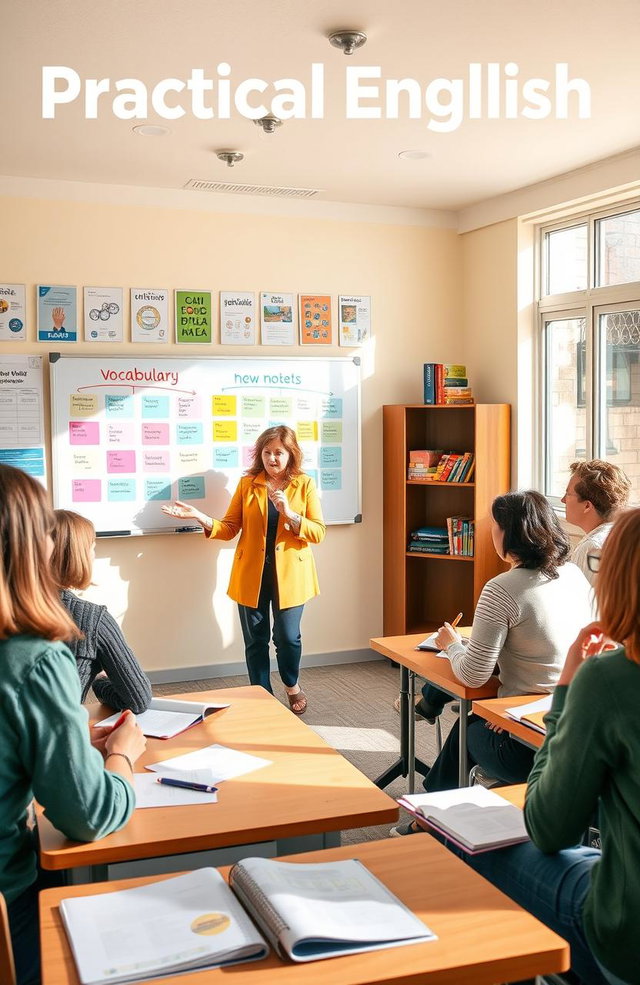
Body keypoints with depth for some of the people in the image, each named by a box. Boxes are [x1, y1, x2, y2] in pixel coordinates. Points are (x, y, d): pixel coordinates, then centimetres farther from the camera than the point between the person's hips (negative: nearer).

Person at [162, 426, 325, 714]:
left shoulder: (304, 484, 0)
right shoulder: (247, 483, 4)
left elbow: (318, 532, -5)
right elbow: (229, 528, 3)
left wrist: (290, 515, -20)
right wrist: (201, 518, -14)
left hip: (289, 574, -1)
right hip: (252, 573, 2)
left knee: (287, 635, -4)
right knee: (255, 639, 6)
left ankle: (292, 685, 27)